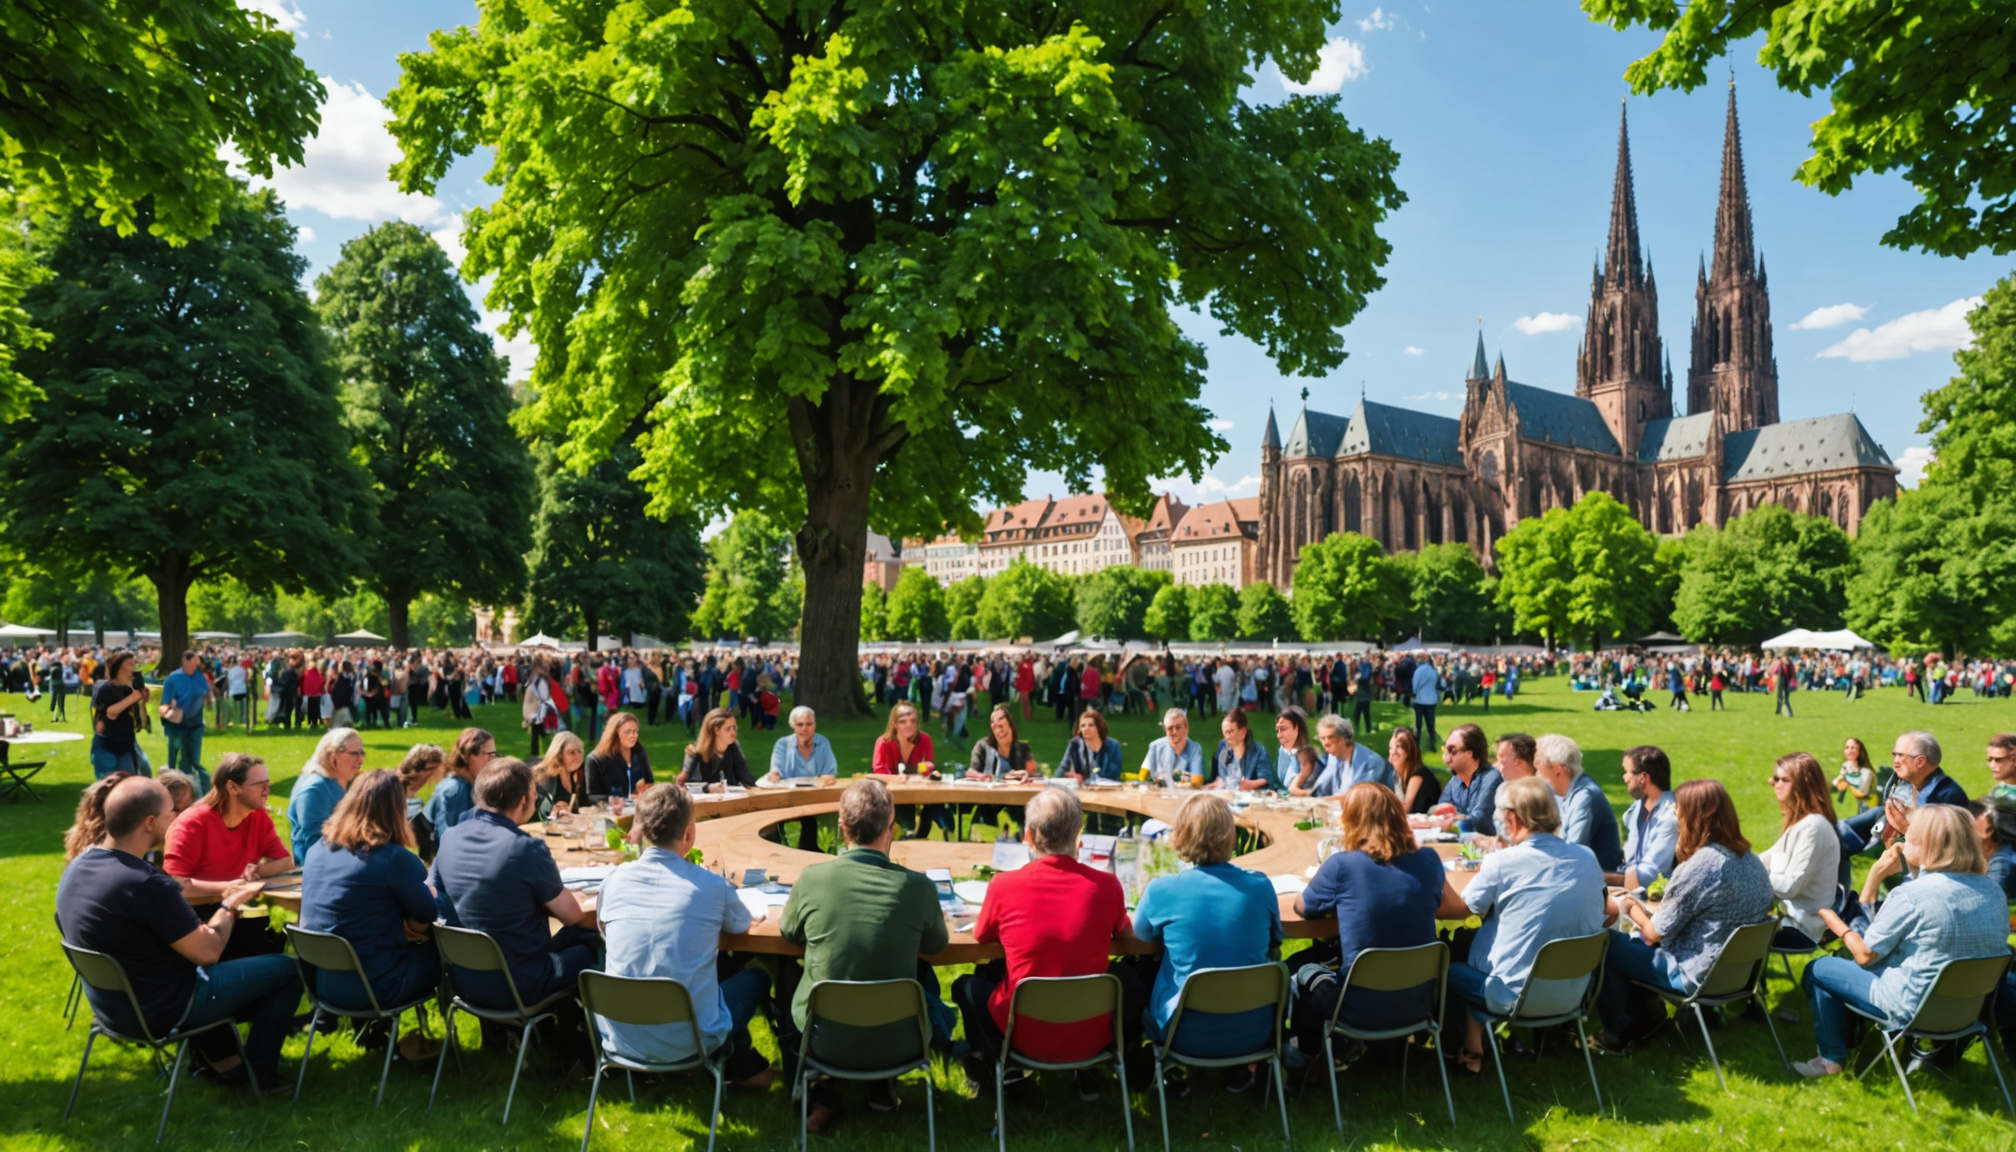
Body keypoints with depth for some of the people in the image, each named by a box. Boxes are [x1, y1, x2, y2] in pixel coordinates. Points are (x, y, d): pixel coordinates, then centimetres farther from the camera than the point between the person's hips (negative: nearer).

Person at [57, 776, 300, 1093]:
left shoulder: (77, 867, -5)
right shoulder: (145, 884, -32)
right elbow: (208, 952, -22)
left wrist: (218, 892, 7)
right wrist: (230, 905, -7)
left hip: (110, 1005, 9)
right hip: (162, 1010, -9)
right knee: (287, 969, 2)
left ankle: (215, 1051, 31)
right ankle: (260, 1072, 17)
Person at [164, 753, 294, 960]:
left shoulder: (259, 818, 3)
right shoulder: (193, 824, -13)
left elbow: (286, 861, 8)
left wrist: (258, 870, -12)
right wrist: (223, 887, -29)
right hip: (199, 915, -6)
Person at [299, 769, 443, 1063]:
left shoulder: (317, 849, 1)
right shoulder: (396, 859, -21)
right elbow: (427, 918, -10)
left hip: (319, 981, 7)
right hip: (372, 988, -7)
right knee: (442, 953, 15)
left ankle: (375, 1028, 21)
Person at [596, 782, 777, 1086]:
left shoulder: (614, 880, -4)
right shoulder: (713, 886, -11)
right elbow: (745, 924, 12)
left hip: (621, 1040, 4)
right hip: (689, 1042, -3)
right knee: (757, 977, 22)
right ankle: (745, 1067, 42)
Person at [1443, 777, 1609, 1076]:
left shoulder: (1502, 863, -19)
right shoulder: (1587, 858, -3)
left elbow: (1467, 905, -5)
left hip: (1516, 995, -6)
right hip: (1573, 994, 6)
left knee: (1451, 970, 21)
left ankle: (1472, 1052, 27)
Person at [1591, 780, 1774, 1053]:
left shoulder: (1698, 866, -26)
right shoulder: (1751, 859, 0)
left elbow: (1655, 933, -16)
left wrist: (1631, 907, 4)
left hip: (1695, 976, -9)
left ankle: (1618, 1034, 16)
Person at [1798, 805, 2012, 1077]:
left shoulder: (1910, 895, -25)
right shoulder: (1993, 890, -5)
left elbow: (1865, 955, -15)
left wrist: (1838, 927, 5)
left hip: (1914, 1009, -7)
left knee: (1818, 969, 12)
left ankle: (1832, 1060, 21)